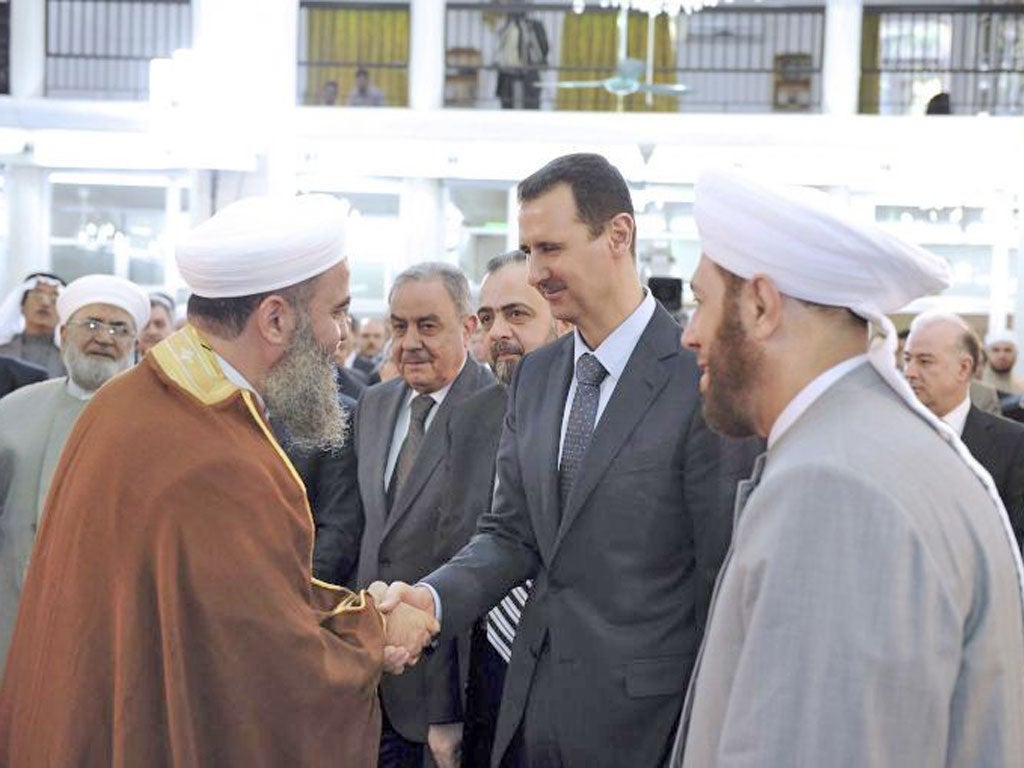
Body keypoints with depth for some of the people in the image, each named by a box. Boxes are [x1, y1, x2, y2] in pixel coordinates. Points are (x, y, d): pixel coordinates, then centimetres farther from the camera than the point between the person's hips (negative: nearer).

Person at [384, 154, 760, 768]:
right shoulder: (535, 376, 9)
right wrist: (434, 598, -11)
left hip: (642, 718, -6)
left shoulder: (701, 380, -14)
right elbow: (512, 533, 8)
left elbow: (721, 573, -13)